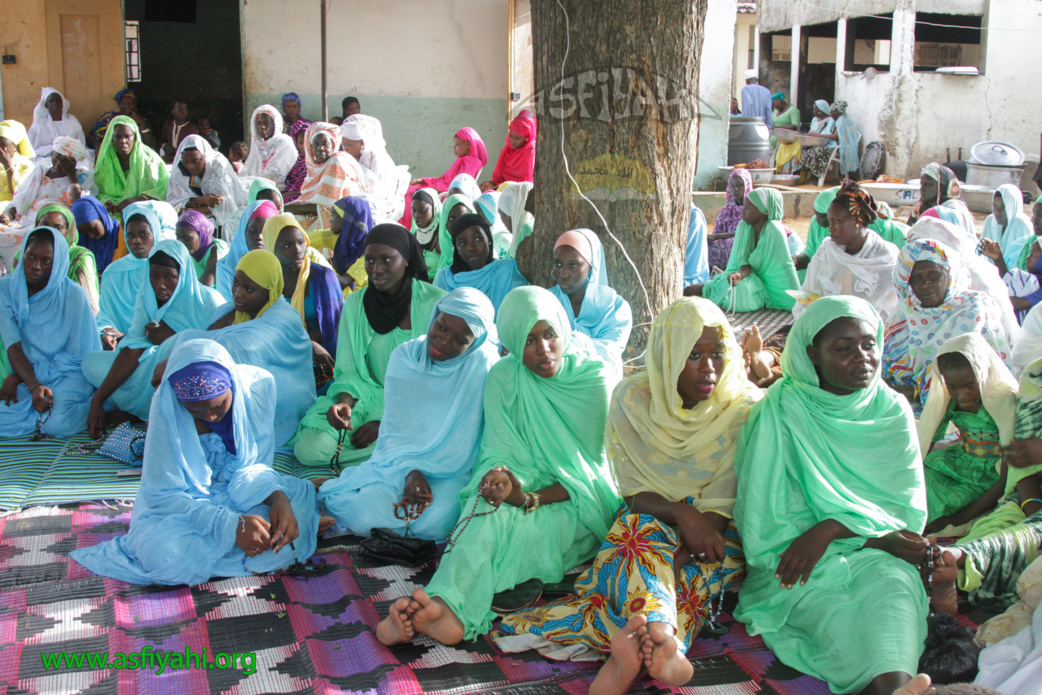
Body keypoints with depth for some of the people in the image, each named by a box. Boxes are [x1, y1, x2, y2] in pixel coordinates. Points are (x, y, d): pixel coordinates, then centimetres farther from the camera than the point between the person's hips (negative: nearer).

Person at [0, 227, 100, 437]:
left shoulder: (74, 295, -12)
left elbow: (75, 356, -9)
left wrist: (17, 379, -14)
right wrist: (33, 386, -28)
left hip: (66, 373, -3)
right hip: (24, 371, 4)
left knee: (58, 423, -33)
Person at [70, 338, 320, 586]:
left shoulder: (258, 385, -17)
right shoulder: (166, 405, -22)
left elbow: (254, 466, -9)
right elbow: (163, 495, -19)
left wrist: (277, 496, -34)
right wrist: (229, 523, -35)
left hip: (239, 493, 2)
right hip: (182, 500, -2)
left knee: (301, 493, -27)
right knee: (166, 554, -35)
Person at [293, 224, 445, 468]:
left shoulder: (436, 302, -6)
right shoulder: (356, 304, 6)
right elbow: (349, 371, 6)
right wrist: (345, 402, -19)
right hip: (371, 402, 3)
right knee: (309, 448, -22)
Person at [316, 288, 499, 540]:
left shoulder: (485, 362, -9)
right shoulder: (403, 356, 0)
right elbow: (394, 428, 0)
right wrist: (410, 472, -19)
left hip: (453, 472, -1)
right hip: (399, 461, 1)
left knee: (433, 524, -31)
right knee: (365, 515, -26)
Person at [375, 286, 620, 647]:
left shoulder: (593, 379, -7)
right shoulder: (503, 377, 0)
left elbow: (586, 469, -9)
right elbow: (499, 451, -5)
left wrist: (530, 499, -25)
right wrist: (499, 478, -31)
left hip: (577, 502, -2)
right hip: (525, 485, 3)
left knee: (503, 520, -36)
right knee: (490, 515, -35)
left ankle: (447, 606, -58)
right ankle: (451, 611, -59)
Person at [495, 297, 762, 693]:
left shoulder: (746, 407, -8)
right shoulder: (633, 398, -4)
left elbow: (722, 501, -13)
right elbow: (634, 491, -8)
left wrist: (682, 554, -31)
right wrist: (682, 515, -29)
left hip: (715, 528, -1)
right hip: (649, 515, 1)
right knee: (638, 528, -36)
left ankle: (633, 650, -58)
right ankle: (661, 640, -62)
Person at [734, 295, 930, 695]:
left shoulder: (892, 411, 9)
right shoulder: (782, 410, -1)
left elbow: (907, 510, 5)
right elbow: (772, 517, -4)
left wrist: (831, 529, -14)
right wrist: (877, 538, -13)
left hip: (876, 556, 2)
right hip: (800, 557, -2)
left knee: (893, 587, -32)